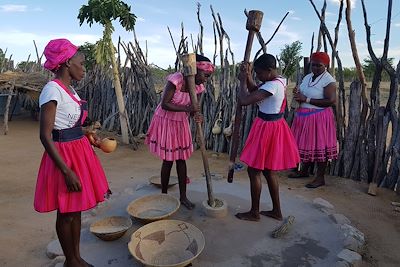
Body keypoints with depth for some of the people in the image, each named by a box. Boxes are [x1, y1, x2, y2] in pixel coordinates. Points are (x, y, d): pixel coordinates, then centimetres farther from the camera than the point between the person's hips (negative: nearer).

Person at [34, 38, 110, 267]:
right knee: (66, 212, 8)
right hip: (64, 156, -9)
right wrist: (67, 171, -22)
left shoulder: (69, 89, 10)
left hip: (80, 151, 9)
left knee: (76, 210, 17)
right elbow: (46, 136, -20)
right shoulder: (52, 90, -17)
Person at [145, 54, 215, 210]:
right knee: (168, 160, 3)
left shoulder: (198, 87, -6)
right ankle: (164, 194, 24)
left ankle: (183, 197, 21)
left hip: (181, 123, 6)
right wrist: (186, 108, -34)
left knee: (181, 160, 8)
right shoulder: (176, 80, -25)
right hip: (165, 121, -5)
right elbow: (164, 104, -26)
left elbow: (194, 108, -2)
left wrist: (197, 115, -25)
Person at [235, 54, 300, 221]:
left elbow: (244, 100, -26)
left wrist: (243, 81, -11)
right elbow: (256, 90, 14)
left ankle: (254, 212, 19)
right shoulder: (280, 81, 7)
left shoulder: (272, 86, -23)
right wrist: (248, 77, -1)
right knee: (268, 170, 17)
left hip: (266, 129, -10)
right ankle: (276, 211, 29)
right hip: (275, 127, 10)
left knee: (254, 171, 4)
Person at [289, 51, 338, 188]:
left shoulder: (329, 80, -12)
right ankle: (304, 170, 29)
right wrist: (298, 95, -4)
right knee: (305, 144, 13)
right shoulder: (307, 77, 12)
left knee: (319, 146, -1)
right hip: (304, 116, 7)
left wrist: (306, 99, -21)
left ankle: (320, 178, 11)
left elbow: (331, 101, -20)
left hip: (319, 117, -7)